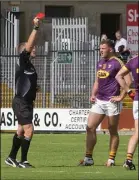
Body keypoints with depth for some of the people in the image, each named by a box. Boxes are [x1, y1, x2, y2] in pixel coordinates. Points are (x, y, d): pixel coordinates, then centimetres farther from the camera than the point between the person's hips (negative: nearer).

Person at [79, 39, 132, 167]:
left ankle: (111, 159, 8)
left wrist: (121, 97, -15)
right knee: (90, 128, -1)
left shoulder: (117, 63, -9)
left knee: (113, 131, 2)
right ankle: (88, 158, 1)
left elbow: (128, 81, -14)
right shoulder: (100, 63, 14)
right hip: (99, 101, 7)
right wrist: (93, 95, 9)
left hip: (111, 101, -7)